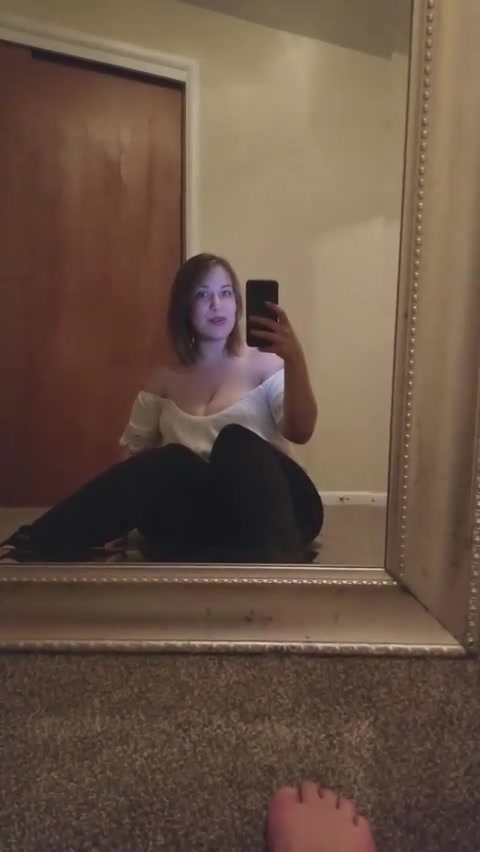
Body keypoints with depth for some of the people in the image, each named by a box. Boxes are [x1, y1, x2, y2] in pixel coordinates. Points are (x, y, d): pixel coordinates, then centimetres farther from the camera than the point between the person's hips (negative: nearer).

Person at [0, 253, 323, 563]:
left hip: (265, 504, -1)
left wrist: (295, 360, -25)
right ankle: (31, 550, -39)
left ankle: (277, 564, -54)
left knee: (236, 441, -31)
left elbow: (300, 431, -8)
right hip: (197, 513, 1)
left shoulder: (264, 364, 6)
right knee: (171, 460, -31)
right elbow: (132, 452, 9)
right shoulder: (164, 378, 13)